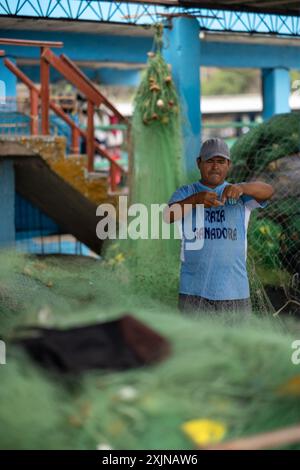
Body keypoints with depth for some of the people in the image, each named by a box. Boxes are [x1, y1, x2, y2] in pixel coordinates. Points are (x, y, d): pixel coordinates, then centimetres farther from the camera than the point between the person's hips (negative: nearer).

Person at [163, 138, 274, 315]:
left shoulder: (241, 194, 8)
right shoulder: (186, 193, 8)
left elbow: (268, 190, -13)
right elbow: (168, 216, -12)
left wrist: (241, 187, -34)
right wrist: (196, 199, -31)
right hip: (194, 290, 0)